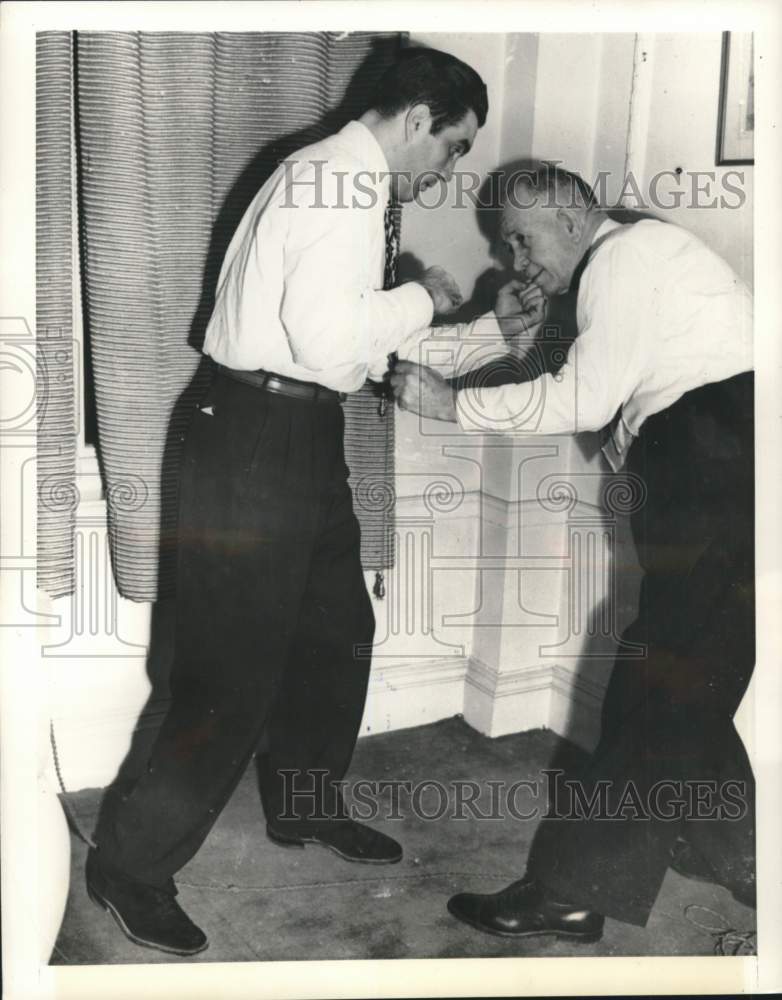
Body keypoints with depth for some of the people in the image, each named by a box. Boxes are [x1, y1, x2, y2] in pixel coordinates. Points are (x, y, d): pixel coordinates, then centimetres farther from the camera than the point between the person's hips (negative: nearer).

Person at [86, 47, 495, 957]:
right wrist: (421, 299, -13)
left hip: (297, 437, 11)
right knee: (236, 667, -4)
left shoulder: (337, 177, 15)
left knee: (338, 629, 20)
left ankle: (304, 806, 39)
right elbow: (325, 335, -27)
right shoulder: (343, 187, -16)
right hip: (260, 439, -11)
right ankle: (131, 865, 12)